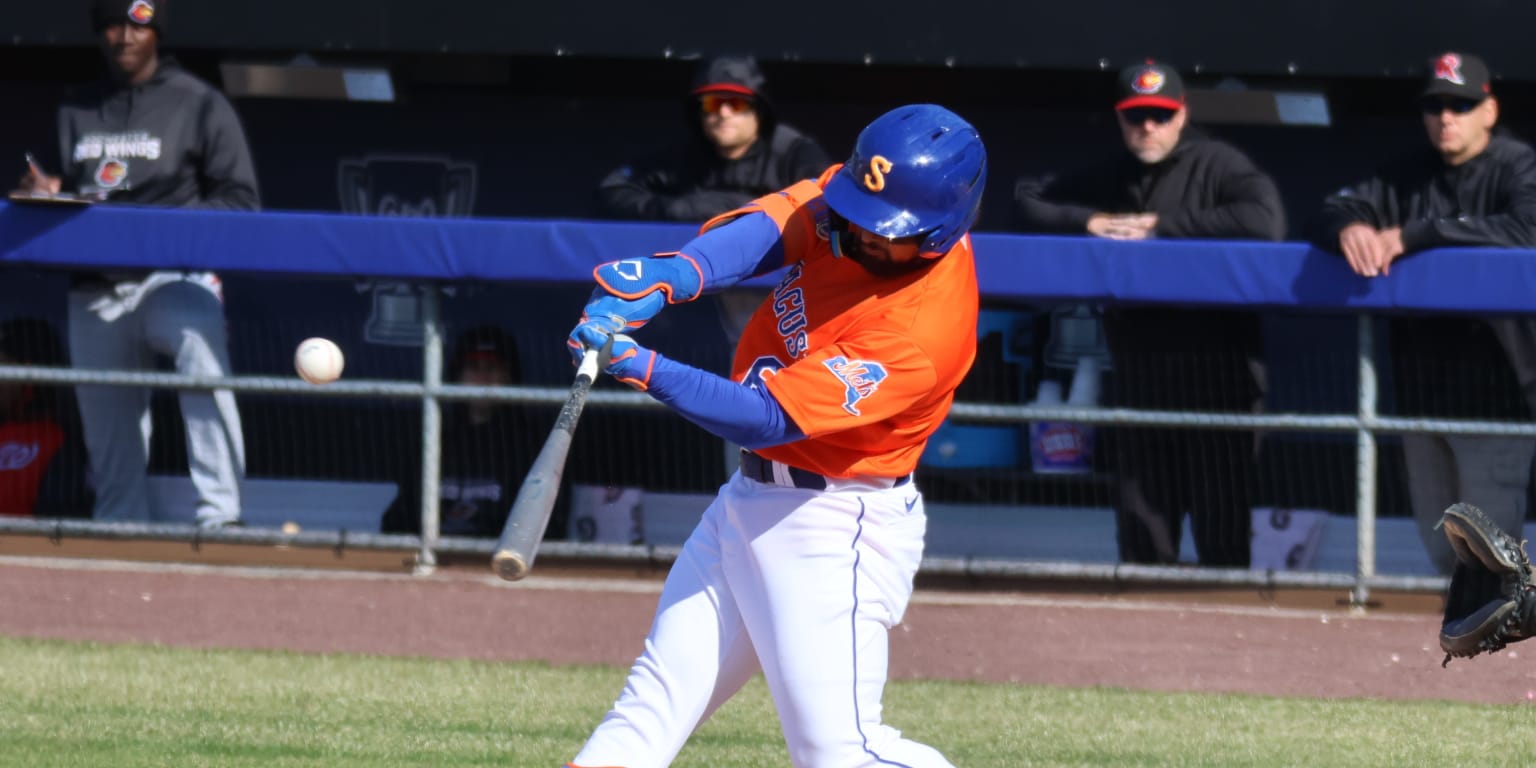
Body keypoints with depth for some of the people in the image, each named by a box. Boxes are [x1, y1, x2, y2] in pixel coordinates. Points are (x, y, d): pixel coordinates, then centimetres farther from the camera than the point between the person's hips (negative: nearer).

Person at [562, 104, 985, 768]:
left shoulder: (926, 328, -30)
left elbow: (768, 418, -31)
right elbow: (768, 227, -19)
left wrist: (642, 368, -38)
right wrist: (670, 278, -38)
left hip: (832, 534, -9)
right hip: (751, 493, 9)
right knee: (659, 693, 13)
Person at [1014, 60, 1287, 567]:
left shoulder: (1218, 164, -3)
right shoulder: (1109, 178, 15)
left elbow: (1266, 221, -21)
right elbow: (1028, 201, 16)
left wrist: (1161, 225, -15)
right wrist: (1088, 221, -3)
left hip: (1214, 367, -5)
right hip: (1136, 368, 5)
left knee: (1222, 526, -5)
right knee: (1142, 521, 9)